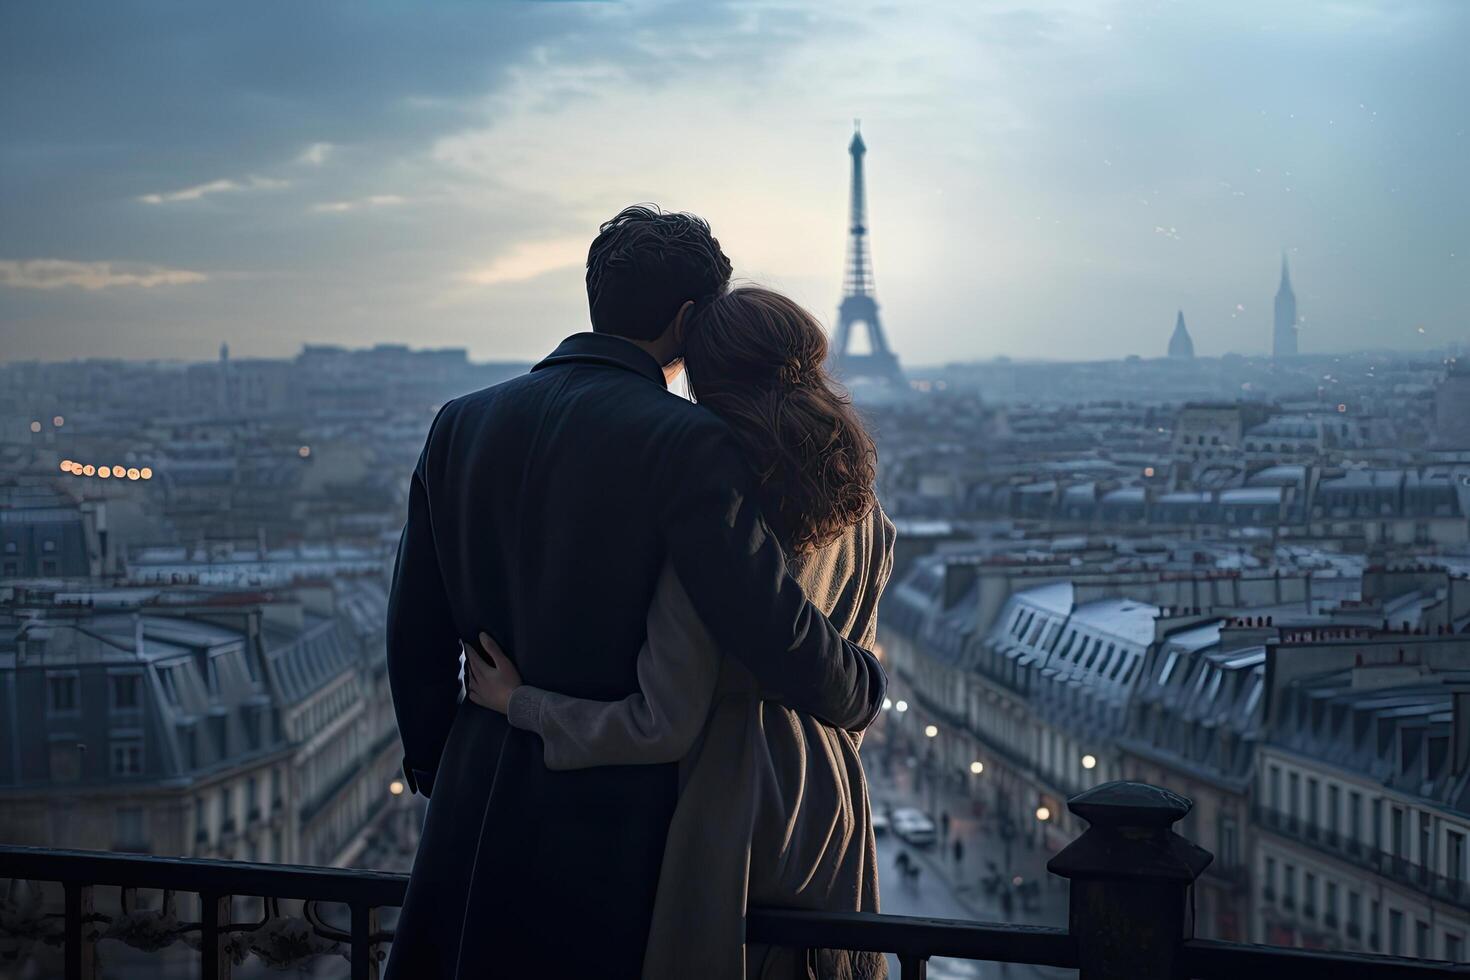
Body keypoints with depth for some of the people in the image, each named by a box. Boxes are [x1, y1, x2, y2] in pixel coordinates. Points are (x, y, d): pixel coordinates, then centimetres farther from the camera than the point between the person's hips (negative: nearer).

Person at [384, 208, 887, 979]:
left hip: (479, 806, 5)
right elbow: (771, 630, -18)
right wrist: (862, 691, 2)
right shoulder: (685, 441, -14)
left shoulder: (462, 423, 3)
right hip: (619, 820, -5)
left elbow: (417, 632, 8)